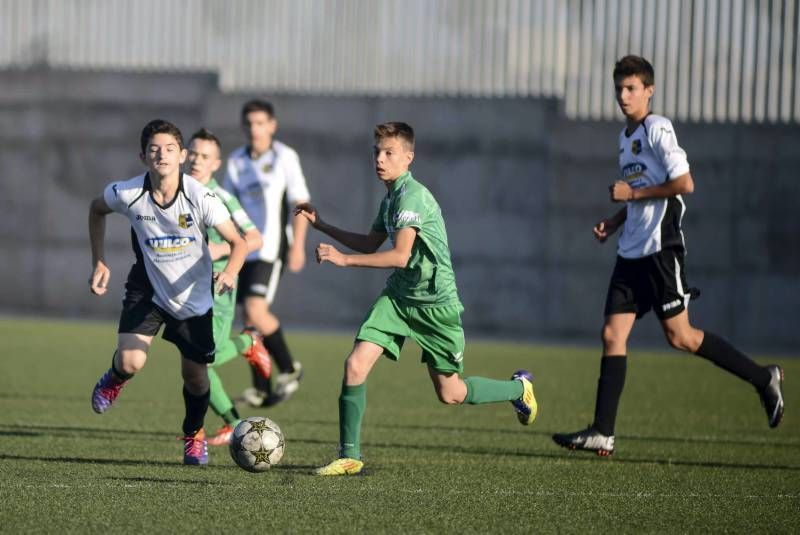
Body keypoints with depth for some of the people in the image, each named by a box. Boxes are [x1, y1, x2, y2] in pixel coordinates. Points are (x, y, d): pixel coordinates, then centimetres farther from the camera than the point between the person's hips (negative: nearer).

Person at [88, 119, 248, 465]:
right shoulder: (128, 194, -20)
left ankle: (194, 434, 40)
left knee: (195, 373, 9)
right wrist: (99, 263, -1)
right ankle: (115, 380, 20)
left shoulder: (199, 197, -24)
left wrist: (230, 272, -41)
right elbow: (96, 209, 4)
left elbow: (238, 242, -20)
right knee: (130, 362, -20)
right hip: (147, 290, 0)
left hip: (194, 294, 0)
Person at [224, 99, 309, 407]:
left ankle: (289, 369, 0)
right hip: (245, 249, 5)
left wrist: (298, 246, -11)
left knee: (256, 310, -18)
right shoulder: (236, 161, 10)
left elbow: (301, 203, -4)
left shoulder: (285, 157, -4)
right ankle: (261, 389, 10)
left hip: (271, 248, -5)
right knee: (250, 317, 3)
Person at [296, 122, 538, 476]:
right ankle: (349, 457, -3)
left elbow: (399, 256, -28)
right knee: (356, 365, -12)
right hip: (398, 296, 7)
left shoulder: (412, 196, -20)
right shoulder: (390, 197, 9)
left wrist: (345, 259, -31)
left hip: (435, 302, -7)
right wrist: (321, 225, 21)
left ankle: (518, 389, 33)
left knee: (450, 394, 5)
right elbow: (371, 245, 24)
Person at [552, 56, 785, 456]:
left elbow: (684, 184, -18)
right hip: (631, 253, 8)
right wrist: (614, 222, 11)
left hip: (660, 248, -8)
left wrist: (631, 193, -14)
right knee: (613, 334, -1)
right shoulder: (626, 136, 17)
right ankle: (602, 434, -4)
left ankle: (763, 378, 11)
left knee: (680, 337, -4)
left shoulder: (658, 130, -11)